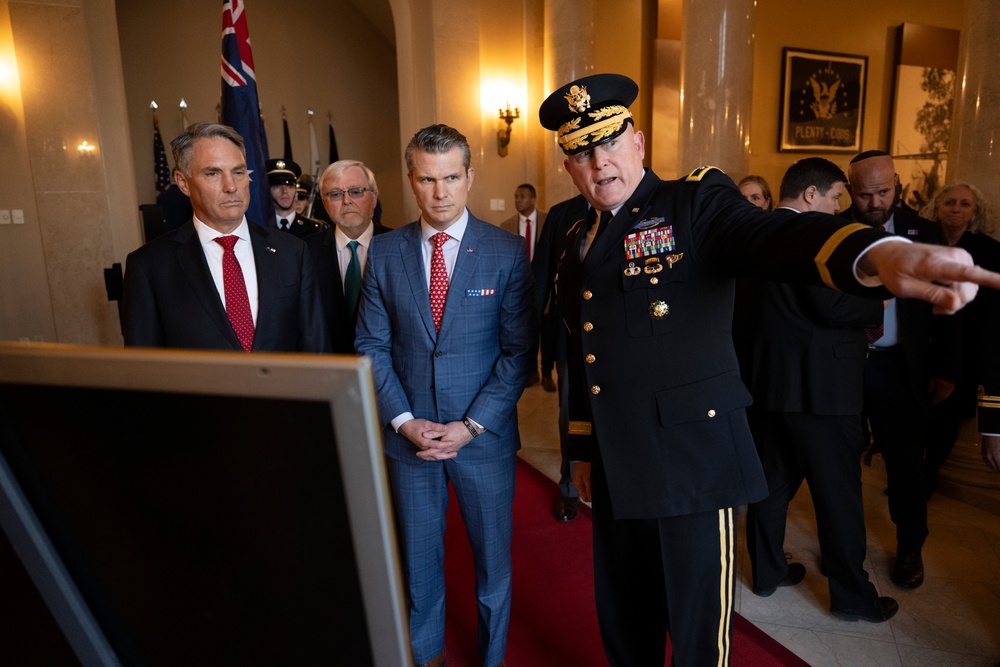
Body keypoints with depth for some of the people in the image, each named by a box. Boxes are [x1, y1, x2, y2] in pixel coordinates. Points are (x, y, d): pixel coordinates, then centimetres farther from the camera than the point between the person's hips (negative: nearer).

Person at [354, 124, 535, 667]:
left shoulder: (507, 251, -7)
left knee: (493, 559, 15)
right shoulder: (385, 251, 0)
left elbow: (519, 350, -8)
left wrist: (472, 425, -14)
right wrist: (404, 420, -9)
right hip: (408, 435, 2)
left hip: (484, 435, -1)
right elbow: (371, 346, 1)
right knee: (418, 559, 19)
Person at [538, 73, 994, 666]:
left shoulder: (697, 203, -6)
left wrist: (880, 254, -48)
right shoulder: (579, 243, 12)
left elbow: (776, 236, -27)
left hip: (694, 466, -5)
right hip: (615, 474, 6)